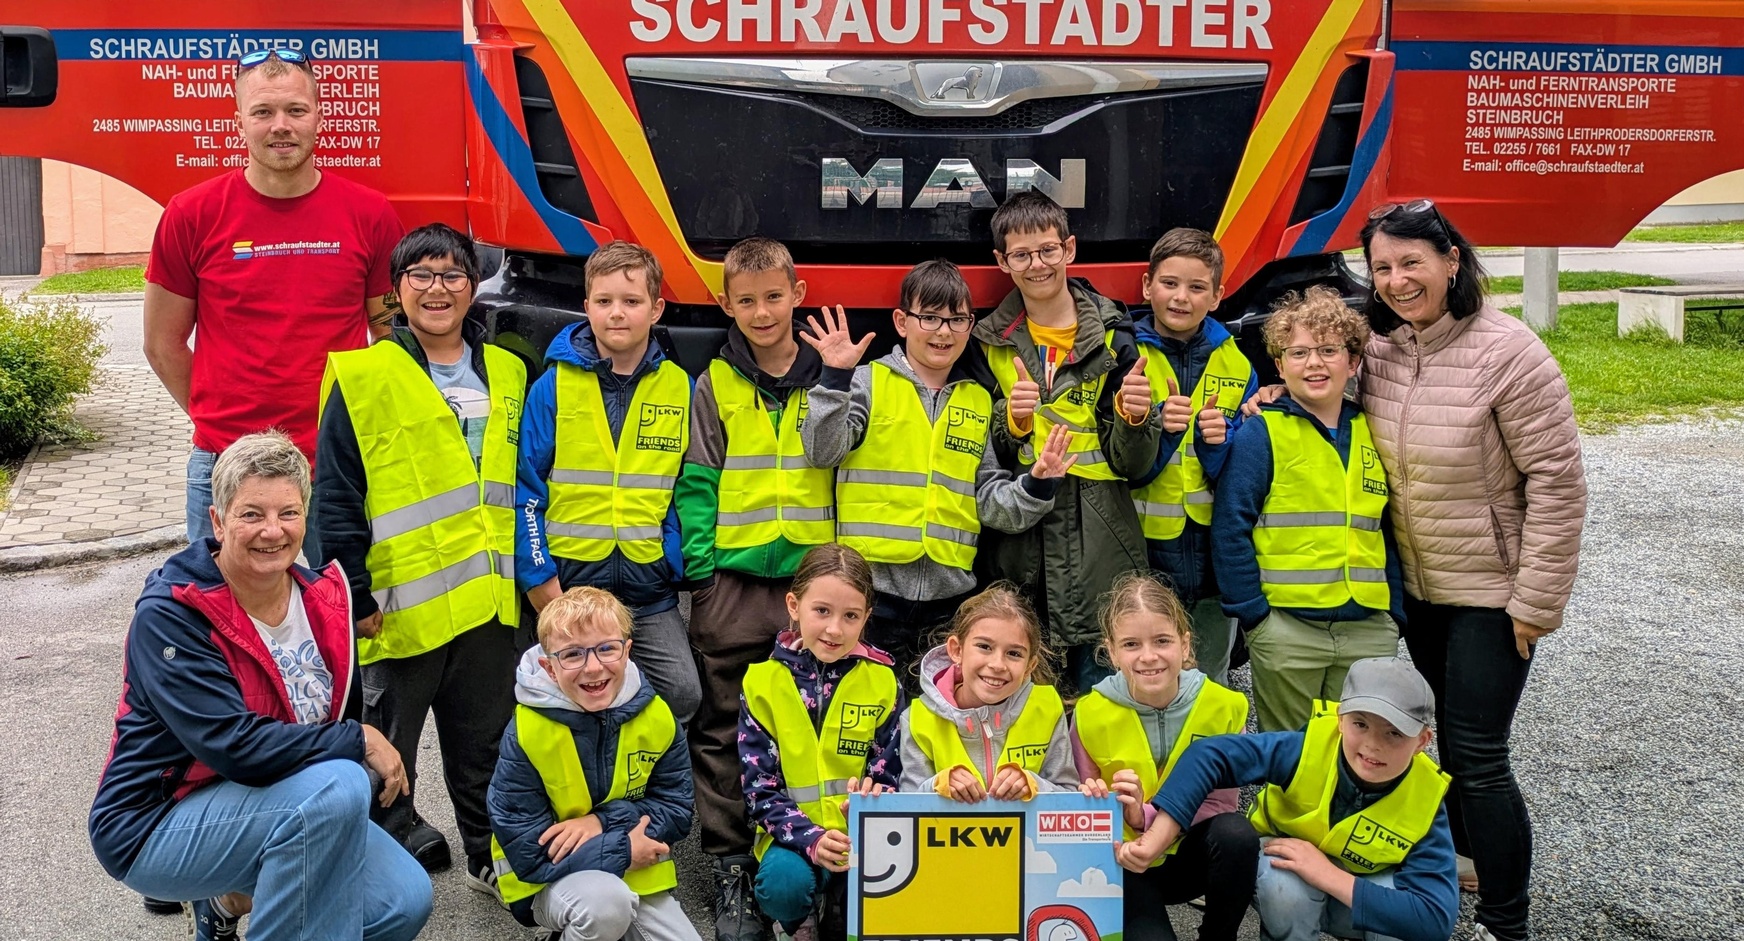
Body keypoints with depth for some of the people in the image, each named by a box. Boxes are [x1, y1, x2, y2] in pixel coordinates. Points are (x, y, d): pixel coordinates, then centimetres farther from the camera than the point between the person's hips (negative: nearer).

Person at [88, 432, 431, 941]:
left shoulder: (322, 595, -2)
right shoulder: (169, 615, -21)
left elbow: (345, 710, 10)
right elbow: (234, 745, -29)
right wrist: (359, 743, -23)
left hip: (272, 806, 7)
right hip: (157, 825, -7)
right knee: (336, 786, -32)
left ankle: (237, 896, 13)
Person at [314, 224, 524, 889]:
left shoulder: (505, 373, 10)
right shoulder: (363, 378, -7)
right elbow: (335, 497, -8)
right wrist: (355, 595, -11)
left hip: (487, 603, 4)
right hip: (403, 605, -4)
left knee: (486, 741, 15)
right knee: (386, 751, 11)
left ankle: (492, 856, 30)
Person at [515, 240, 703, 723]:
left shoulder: (680, 388, 3)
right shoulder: (554, 385, -2)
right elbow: (526, 486, -3)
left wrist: (677, 563, -2)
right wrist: (538, 575, -9)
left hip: (649, 585, 1)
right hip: (568, 579, -1)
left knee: (684, 695, -8)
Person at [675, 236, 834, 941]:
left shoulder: (831, 378, 5)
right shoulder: (716, 385, 3)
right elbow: (697, 481, 2)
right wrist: (700, 566, -5)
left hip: (814, 576, 1)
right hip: (732, 582, 0)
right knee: (725, 732, 4)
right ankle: (730, 869, 15)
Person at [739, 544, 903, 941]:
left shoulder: (882, 682, -1)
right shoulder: (764, 680, -4)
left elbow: (888, 778, 2)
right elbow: (760, 788, -7)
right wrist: (811, 839, -23)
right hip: (792, 833, -1)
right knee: (786, 881, -31)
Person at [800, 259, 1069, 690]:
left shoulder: (978, 400, 12)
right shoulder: (869, 382, 2)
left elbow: (989, 499, 11)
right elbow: (823, 452, -11)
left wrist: (1036, 485, -6)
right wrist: (835, 379, -20)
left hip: (950, 590, 3)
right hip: (874, 582, -3)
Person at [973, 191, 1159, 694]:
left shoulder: (1111, 338, 3)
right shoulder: (988, 344, 7)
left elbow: (1133, 466, 1)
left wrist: (1134, 418, -19)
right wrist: (1011, 420, -16)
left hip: (1100, 558, -1)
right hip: (1018, 558, 1)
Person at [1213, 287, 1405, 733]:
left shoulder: (1371, 434, 10)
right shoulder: (1260, 434, -5)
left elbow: (1389, 531, 16)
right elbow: (1230, 528, -9)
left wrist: (1395, 611, 9)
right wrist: (1253, 613, -12)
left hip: (1369, 630, 4)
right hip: (1286, 627, -4)